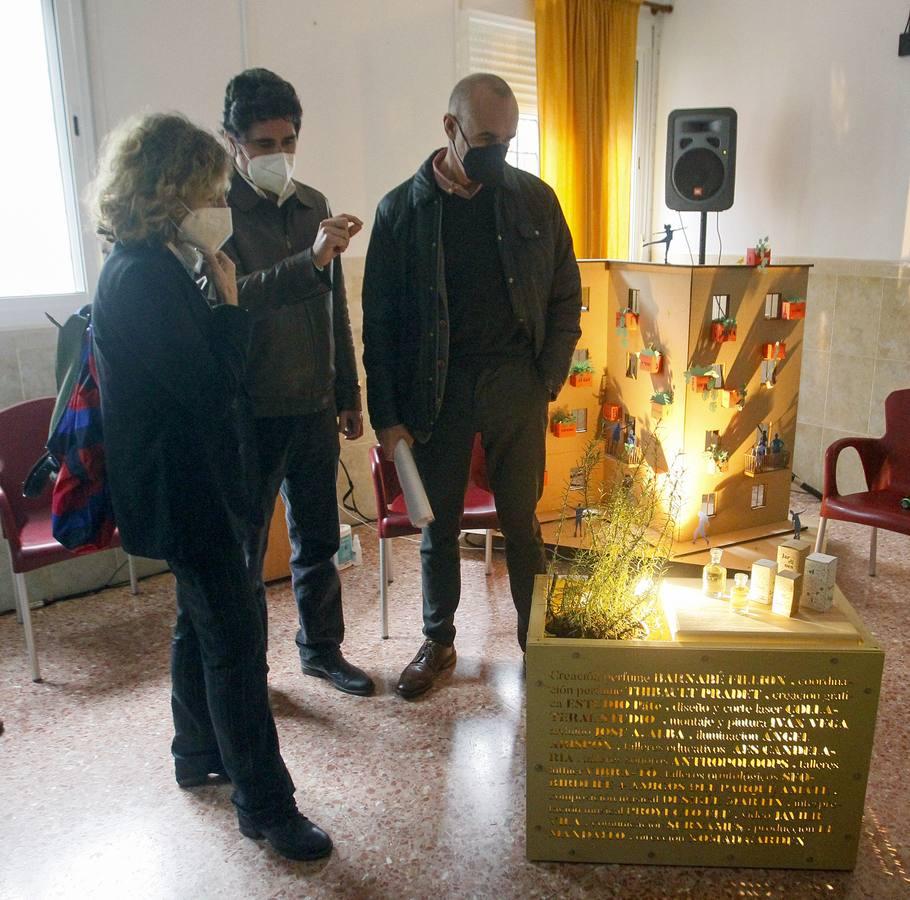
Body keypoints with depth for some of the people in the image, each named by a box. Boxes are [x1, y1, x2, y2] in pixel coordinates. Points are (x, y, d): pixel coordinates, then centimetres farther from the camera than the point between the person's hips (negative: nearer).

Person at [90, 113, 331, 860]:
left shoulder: (156, 267, 9)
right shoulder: (143, 278, -22)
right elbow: (213, 384, -22)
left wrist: (216, 290, 3)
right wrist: (228, 296, -16)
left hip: (190, 482, 10)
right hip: (183, 489, -10)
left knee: (202, 619, 22)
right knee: (236, 639, -2)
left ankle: (199, 752, 41)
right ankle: (265, 803, 13)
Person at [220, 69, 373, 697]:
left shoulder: (314, 206, 8)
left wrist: (349, 395, 15)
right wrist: (310, 259, -38)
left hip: (314, 408, 5)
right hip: (248, 410, -5)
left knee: (319, 538, 16)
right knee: (245, 549, 9)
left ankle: (322, 647, 35)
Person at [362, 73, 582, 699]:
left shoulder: (534, 200, 1)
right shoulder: (403, 210, -2)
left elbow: (566, 296, 7)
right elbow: (379, 320, -2)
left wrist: (549, 379, -3)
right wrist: (387, 416, -6)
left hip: (515, 386, 1)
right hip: (436, 389, 0)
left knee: (522, 522, 9)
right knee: (439, 524, 11)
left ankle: (537, 640, 27)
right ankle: (439, 640, 31)